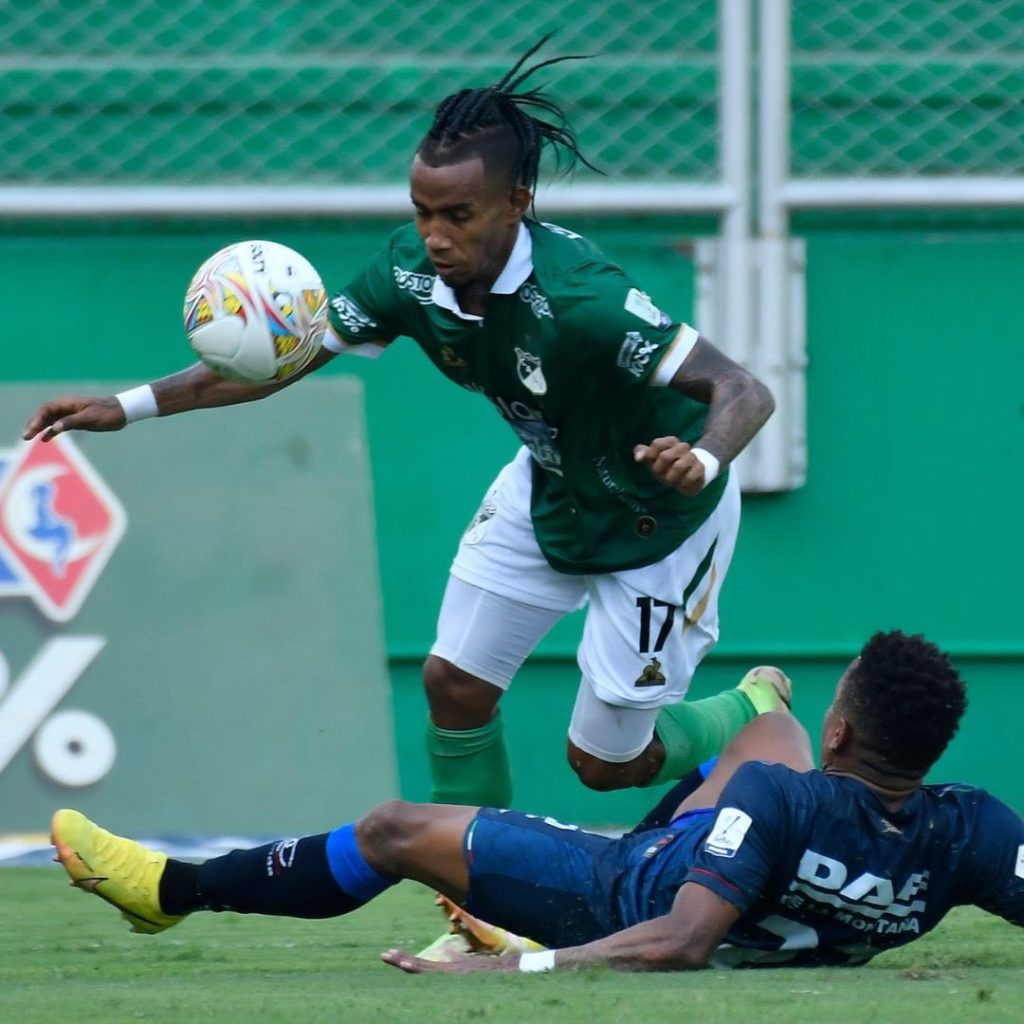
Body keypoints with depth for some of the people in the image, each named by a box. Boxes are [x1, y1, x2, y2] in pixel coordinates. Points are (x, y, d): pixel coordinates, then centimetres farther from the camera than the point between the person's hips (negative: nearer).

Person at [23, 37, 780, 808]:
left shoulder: (579, 298, -39)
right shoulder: (412, 270, -20)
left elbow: (744, 391, -41)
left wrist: (700, 461, -64)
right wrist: (130, 406, -17)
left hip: (659, 517, -6)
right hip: (549, 486, 6)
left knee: (604, 763, 5)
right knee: (455, 683, 2)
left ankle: (755, 713, 35)